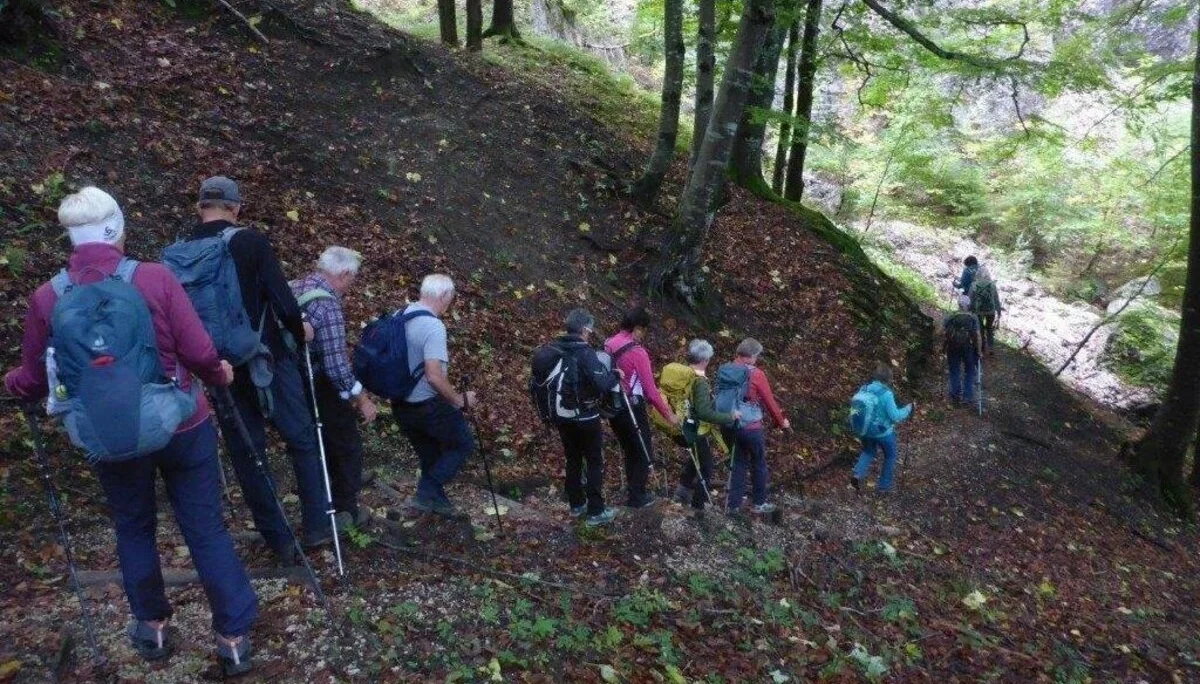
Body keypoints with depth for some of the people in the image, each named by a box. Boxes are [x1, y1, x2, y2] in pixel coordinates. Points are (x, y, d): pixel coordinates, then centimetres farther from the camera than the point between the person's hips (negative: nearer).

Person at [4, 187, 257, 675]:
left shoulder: (47, 299, -6)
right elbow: (199, 352, -13)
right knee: (206, 529, 8)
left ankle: (151, 627, 35)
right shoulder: (155, 279, -14)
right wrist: (220, 374, 9)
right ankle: (234, 636, 13)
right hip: (181, 427, -2)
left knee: (133, 529, 22)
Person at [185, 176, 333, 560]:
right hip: (266, 359, -3)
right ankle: (316, 526, 8)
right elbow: (282, 298, -14)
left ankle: (279, 540, 17)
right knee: (303, 440, 11)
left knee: (246, 453, 11)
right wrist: (300, 331, 4)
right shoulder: (251, 242, -9)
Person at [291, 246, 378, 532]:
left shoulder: (293, 288, 2)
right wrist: (362, 399, -17)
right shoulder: (327, 305, -25)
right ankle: (345, 511, 18)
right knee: (347, 446, 10)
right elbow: (336, 364, -27)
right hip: (319, 388, -8)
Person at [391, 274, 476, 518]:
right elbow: (434, 376, -30)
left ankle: (436, 500, 37)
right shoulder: (434, 326, -23)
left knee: (429, 455, 24)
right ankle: (427, 494, 7)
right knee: (464, 443, 13)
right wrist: (460, 400, -16)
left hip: (400, 404, 8)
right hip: (427, 405, -8)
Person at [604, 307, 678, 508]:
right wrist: (668, 414, -8)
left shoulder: (608, 346, 1)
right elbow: (650, 390, -17)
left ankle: (632, 490, 32)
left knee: (629, 450, 22)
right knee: (644, 453, 11)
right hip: (632, 409, -7)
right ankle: (637, 497, 17)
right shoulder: (637, 352, -19)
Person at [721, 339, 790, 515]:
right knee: (758, 465, 15)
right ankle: (759, 503, 26)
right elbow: (769, 400, -7)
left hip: (731, 425, 5)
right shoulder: (756, 374, -15)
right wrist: (781, 421, 7)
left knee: (738, 463, 17)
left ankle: (733, 503, 18)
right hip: (752, 427, -4)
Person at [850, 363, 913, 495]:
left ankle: (858, 475, 9)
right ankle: (884, 486, 30)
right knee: (890, 456, 21)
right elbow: (895, 416, -22)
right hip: (884, 433, -5)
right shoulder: (886, 394, -26)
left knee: (868, 451, 30)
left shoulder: (864, 389, -9)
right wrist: (908, 409, -6)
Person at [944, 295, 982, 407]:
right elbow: (978, 336, -12)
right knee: (969, 373, 15)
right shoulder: (974, 318, -8)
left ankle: (955, 397, 19)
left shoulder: (950, 317, -6)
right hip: (969, 349, -1)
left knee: (954, 373, 14)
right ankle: (967, 398, 13)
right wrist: (979, 351, -3)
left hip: (953, 349, 1)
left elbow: (943, 332, -10)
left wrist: (943, 346, 2)